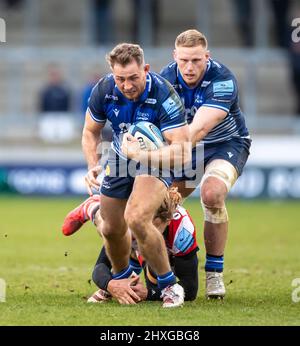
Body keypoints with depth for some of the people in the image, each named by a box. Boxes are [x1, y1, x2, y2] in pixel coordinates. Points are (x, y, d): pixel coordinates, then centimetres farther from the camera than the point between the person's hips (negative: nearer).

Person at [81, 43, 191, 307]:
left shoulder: (164, 95, -32)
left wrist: (140, 155, -44)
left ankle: (170, 286, -12)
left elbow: (182, 152, -36)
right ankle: (120, 280, 42)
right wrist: (93, 166, -14)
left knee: (136, 219, -28)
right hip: (120, 158, 5)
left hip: (158, 159, -5)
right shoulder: (104, 90, -18)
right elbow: (91, 131, 1)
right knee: (111, 229, 10)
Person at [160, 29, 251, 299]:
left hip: (227, 143, -5)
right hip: (188, 147, 5)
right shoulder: (166, 78, -16)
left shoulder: (222, 80, -31)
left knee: (212, 194, -31)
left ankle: (215, 273, -16)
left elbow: (199, 129, -43)